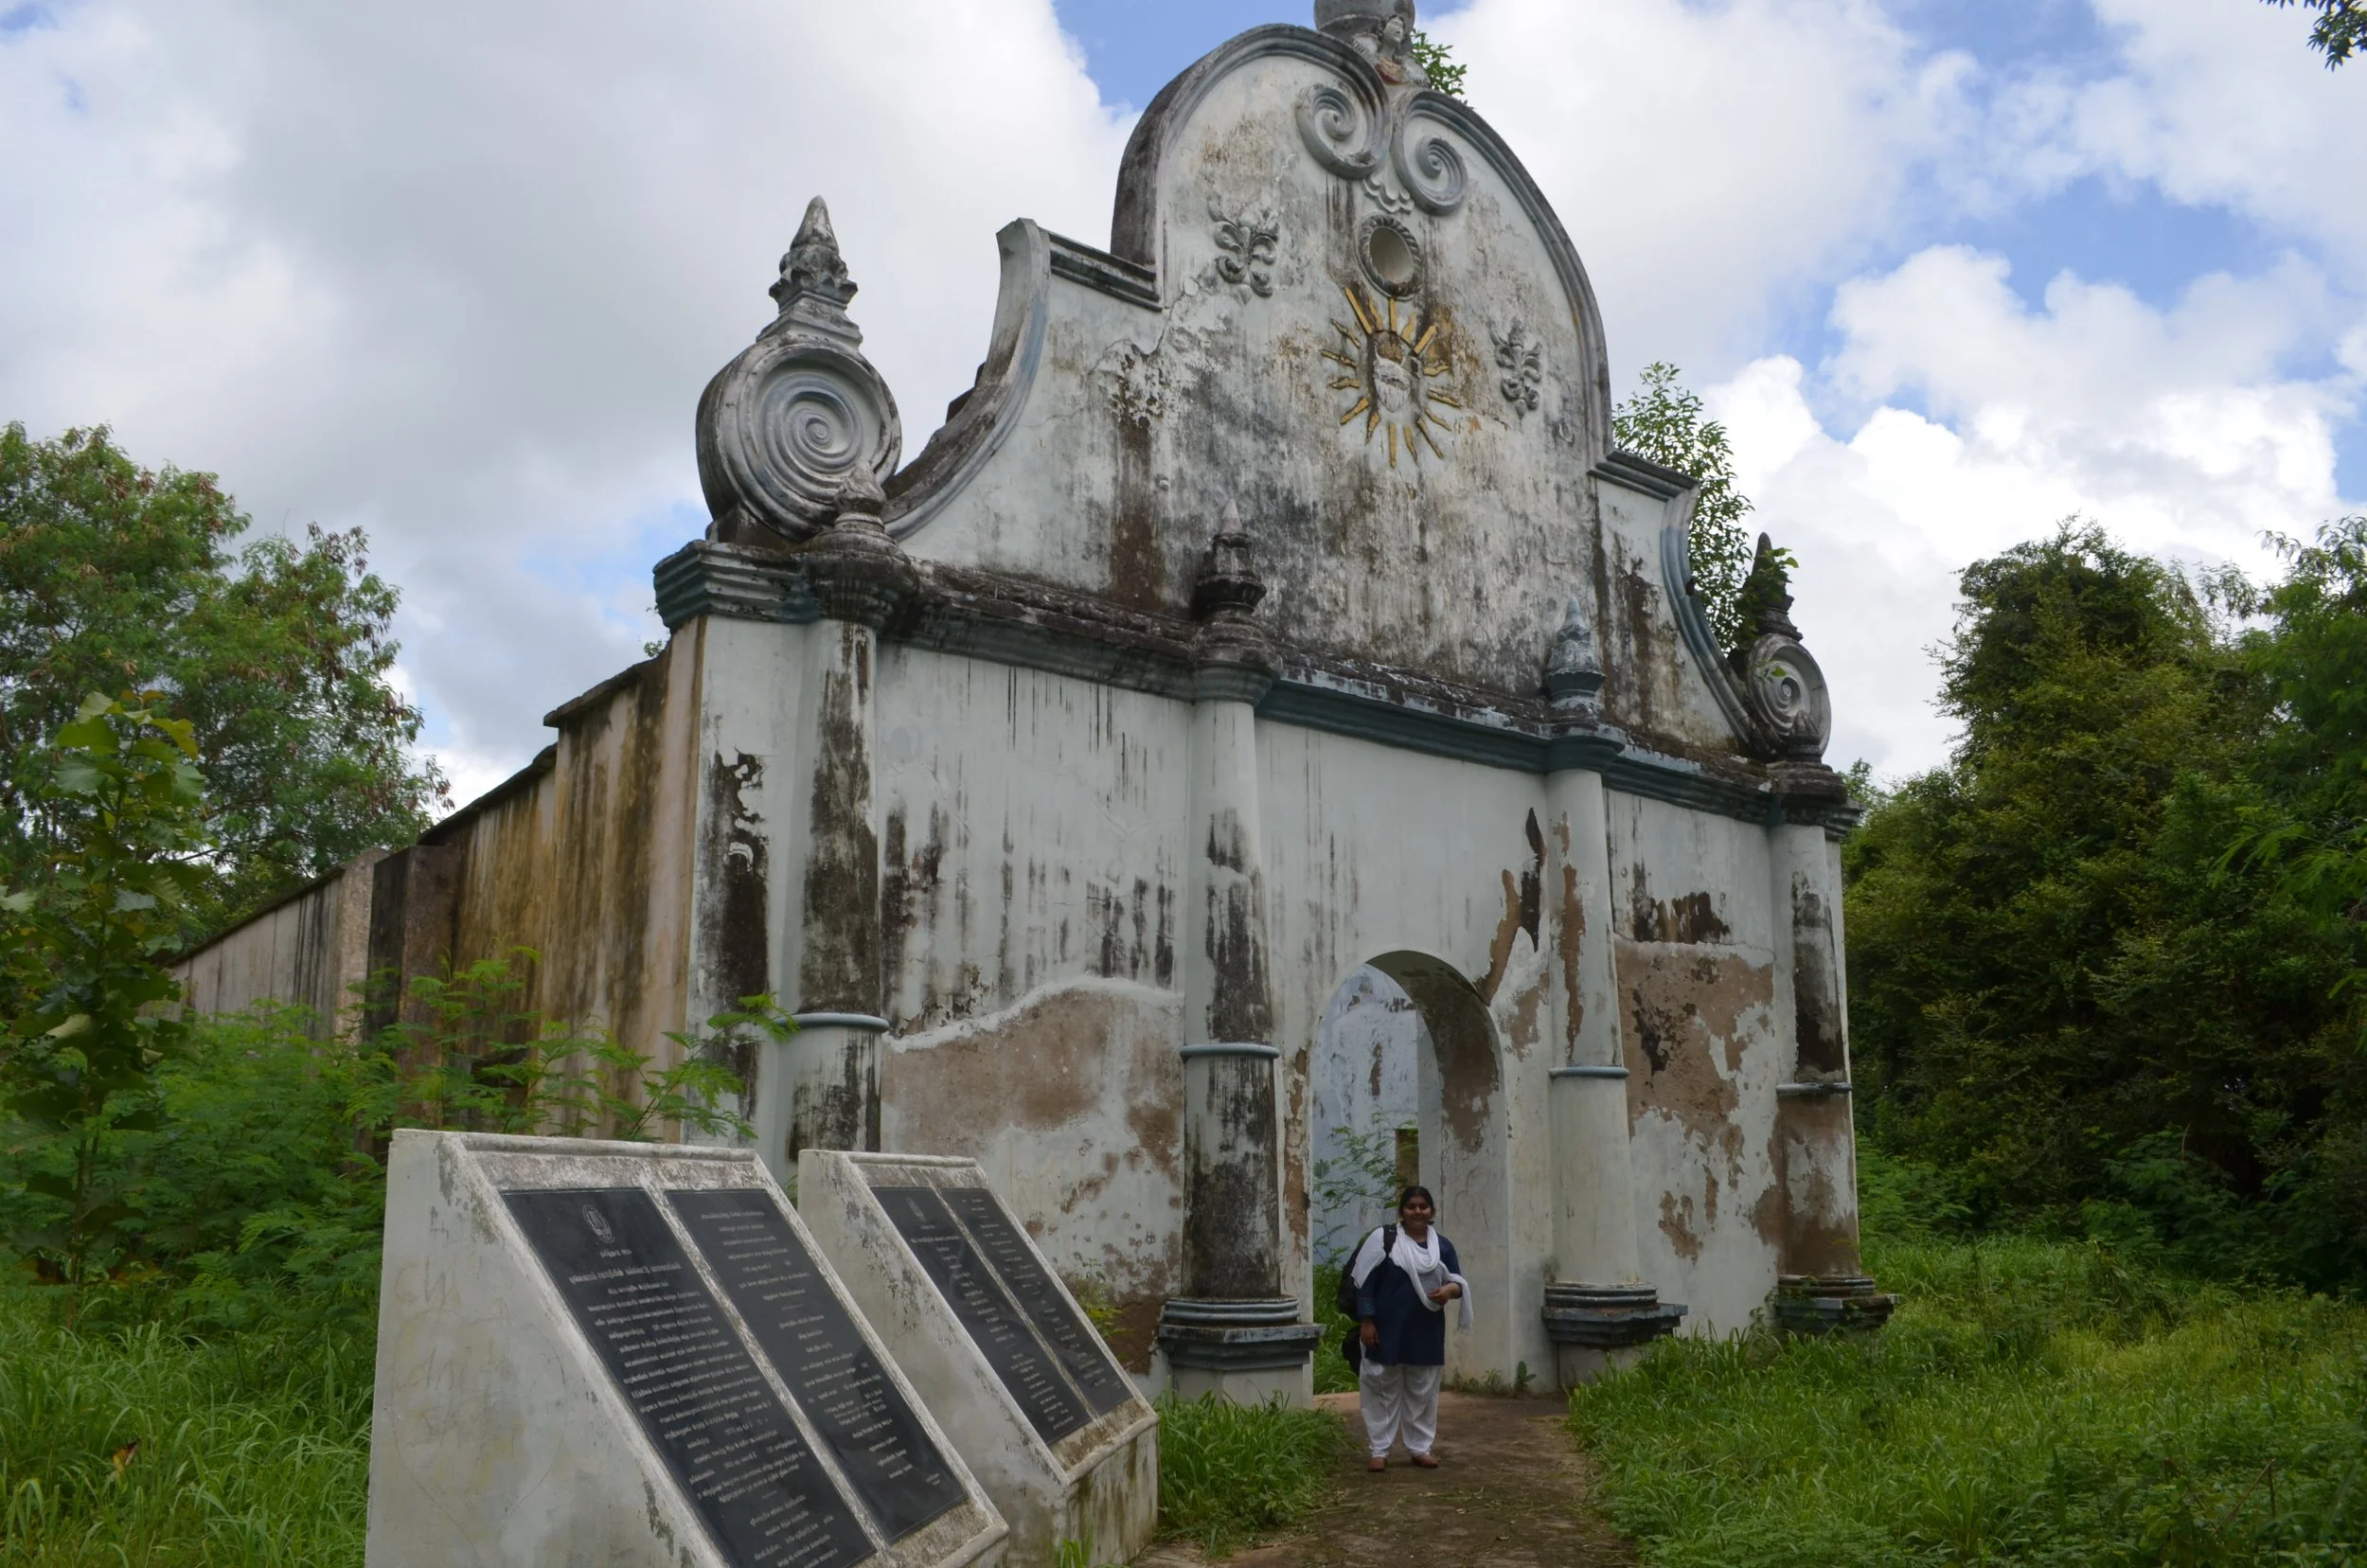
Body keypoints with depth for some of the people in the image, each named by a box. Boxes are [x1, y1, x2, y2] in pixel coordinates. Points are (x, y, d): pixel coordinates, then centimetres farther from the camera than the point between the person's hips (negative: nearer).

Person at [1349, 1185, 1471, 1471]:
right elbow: (1365, 1282, -5)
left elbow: (1459, 1281, 9)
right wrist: (1367, 1321, -11)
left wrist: (1450, 1290, -15)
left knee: (1423, 1392, 11)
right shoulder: (1382, 1239, -6)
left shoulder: (1443, 1246, 6)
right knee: (1384, 1390, 3)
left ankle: (1420, 1447, 23)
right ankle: (1379, 1450, 11)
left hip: (1427, 1333, 4)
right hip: (1388, 1330, -3)